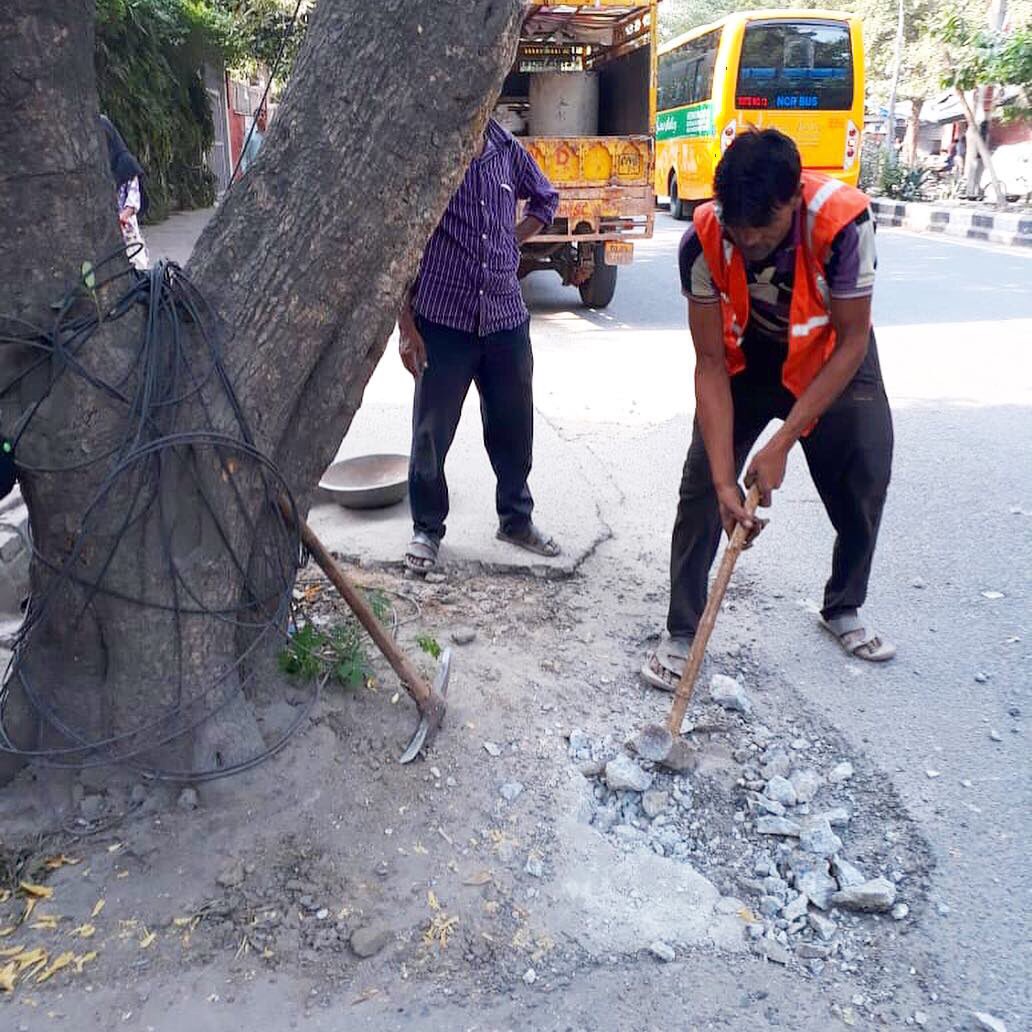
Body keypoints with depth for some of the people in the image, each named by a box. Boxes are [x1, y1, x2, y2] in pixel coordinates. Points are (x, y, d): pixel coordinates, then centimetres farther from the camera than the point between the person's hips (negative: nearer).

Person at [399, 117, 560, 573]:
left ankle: (516, 518, 33)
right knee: (432, 432, 6)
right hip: (442, 318, -4)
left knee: (514, 427, 14)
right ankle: (427, 528, 25)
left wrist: (510, 244, 11)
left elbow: (545, 199, 25)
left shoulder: (506, 147, 6)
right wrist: (406, 325, -10)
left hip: (506, 316, 4)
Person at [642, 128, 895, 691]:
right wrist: (725, 480, -31)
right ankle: (680, 631, 5)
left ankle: (844, 608, 32)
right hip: (744, 363, 0)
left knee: (863, 486, 6)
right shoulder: (703, 241, -31)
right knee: (702, 487, -9)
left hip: (831, 363, 0)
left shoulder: (843, 221, -34)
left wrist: (782, 443, -29)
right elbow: (711, 364, -26)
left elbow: (852, 341, -25)